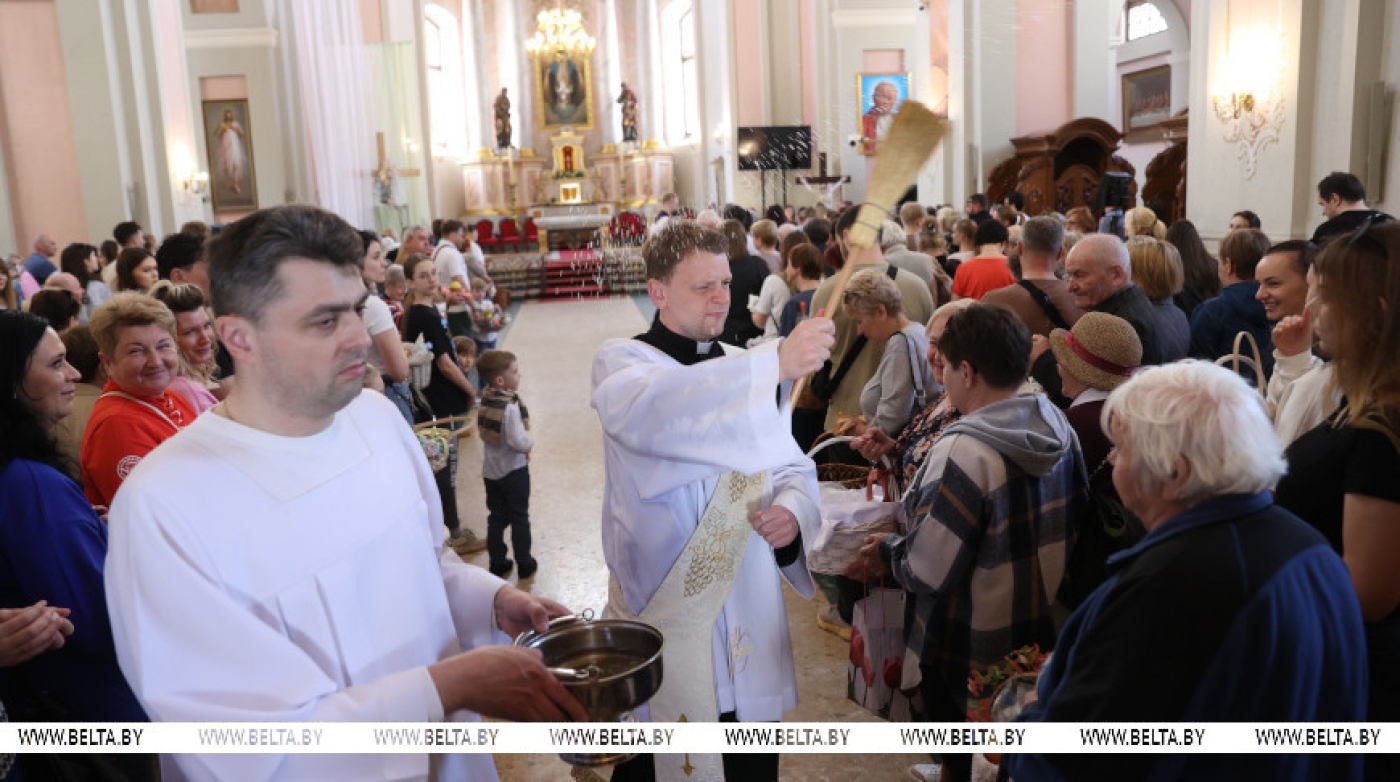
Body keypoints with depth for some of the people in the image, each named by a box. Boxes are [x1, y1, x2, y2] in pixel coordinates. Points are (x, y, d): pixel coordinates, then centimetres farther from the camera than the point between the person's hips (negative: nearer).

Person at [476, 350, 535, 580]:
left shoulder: (485, 401, -1)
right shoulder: (510, 406, -26)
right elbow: (518, 441, -30)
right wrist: (530, 444, -9)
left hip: (490, 469, 6)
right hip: (513, 470, -6)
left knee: (496, 517, 16)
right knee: (519, 518, 9)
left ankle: (498, 563, 25)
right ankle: (525, 565, 20)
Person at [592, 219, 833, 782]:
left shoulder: (746, 367, 9)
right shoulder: (621, 362, -8)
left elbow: (792, 467, 11)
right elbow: (652, 410, -33)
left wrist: (793, 509, -13)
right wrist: (776, 363, -41)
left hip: (750, 619, 5)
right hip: (661, 615, -4)